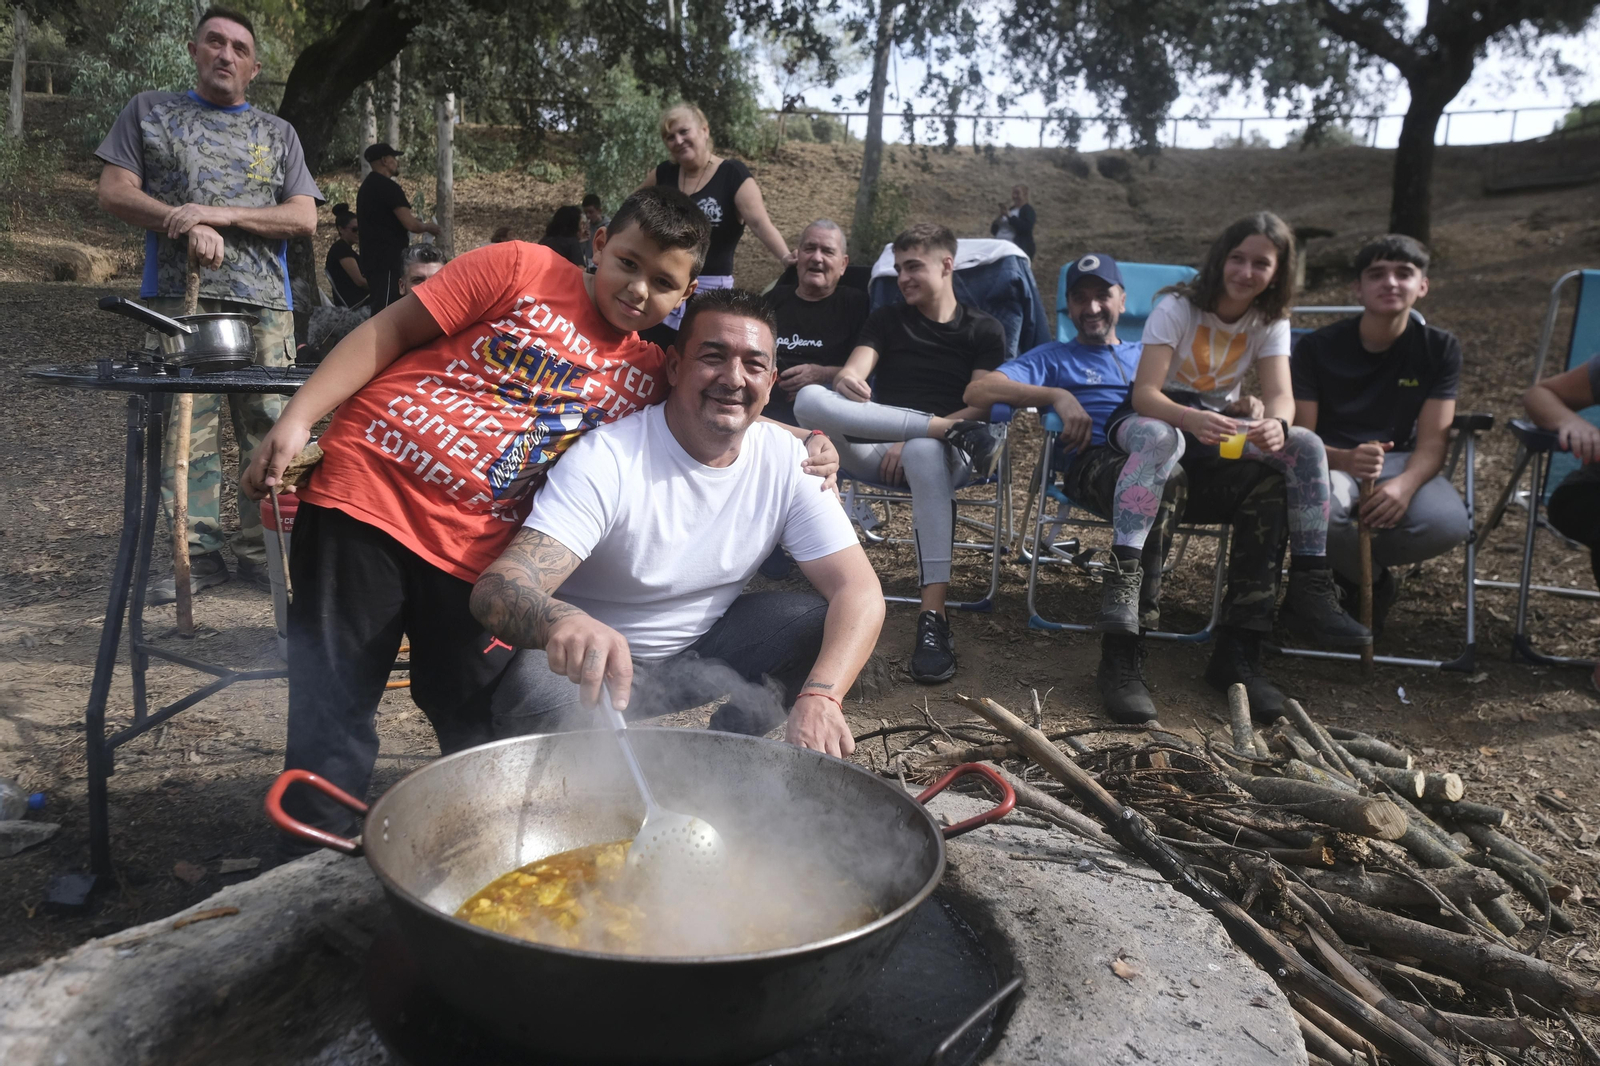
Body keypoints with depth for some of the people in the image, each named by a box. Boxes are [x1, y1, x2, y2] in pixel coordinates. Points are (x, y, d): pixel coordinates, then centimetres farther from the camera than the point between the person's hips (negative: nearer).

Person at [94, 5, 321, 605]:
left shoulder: (278, 134, 17)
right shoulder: (148, 112, 16)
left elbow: (305, 218, 6)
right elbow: (114, 191, 6)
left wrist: (219, 213, -7)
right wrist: (187, 225, -10)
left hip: (264, 305, 1)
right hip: (177, 299, 0)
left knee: (268, 432, -3)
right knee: (185, 433, -4)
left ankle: (260, 551, 6)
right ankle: (198, 555, 3)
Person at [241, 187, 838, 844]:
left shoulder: (647, 376, 9)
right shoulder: (521, 271, -2)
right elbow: (390, 331, -1)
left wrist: (796, 448, 3)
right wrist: (297, 418, -7)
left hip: (474, 552, 3)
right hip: (367, 491, -3)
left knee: (481, 731, 9)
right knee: (332, 713, 1)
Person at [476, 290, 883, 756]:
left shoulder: (787, 460, -11)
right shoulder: (608, 457, -24)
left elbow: (860, 589, -17)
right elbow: (496, 589, -35)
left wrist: (821, 696, -37)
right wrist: (565, 622, -60)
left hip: (704, 647, 4)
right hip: (592, 663, -3)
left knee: (824, 625, -20)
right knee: (533, 697, -35)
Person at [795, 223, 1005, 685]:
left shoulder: (984, 331, 14)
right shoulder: (886, 320, 22)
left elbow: (984, 408, 0)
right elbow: (853, 373, 4)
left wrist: (911, 440, -14)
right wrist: (846, 380, -23)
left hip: (941, 452, -2)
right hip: (874, 451, 3)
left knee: (925, 453, -42)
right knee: (810, 399, -28)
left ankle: (934, 619, -45)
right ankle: (951, 432, -29)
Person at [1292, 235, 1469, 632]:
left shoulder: (1440, 349, 3)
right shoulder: (1317, 347, -3)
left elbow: (1432, 441, -5)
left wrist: (1405, 484, -29)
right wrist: (1346, 460, -32)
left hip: (1401, 461, 2)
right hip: (1331, 460, -2)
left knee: (1448, 523, -32)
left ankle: (1346, 563, 1)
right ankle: (1375, 582, -2)